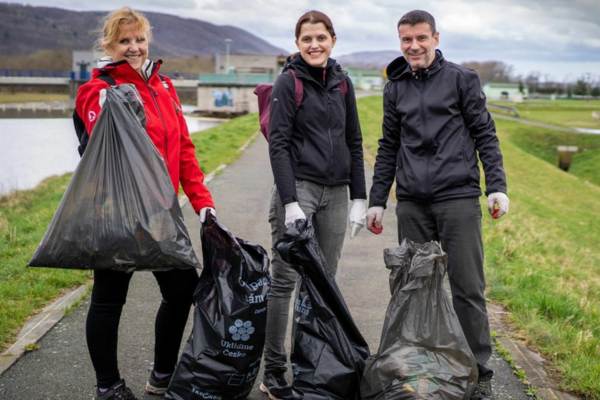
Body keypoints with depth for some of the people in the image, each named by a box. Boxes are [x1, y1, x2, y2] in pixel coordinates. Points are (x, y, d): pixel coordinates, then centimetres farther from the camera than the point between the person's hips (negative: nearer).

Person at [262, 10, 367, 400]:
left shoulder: (342, 82, 12)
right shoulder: (289, 82, -3)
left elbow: (354, 142, 15)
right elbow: (278, 144, -9)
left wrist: (359, 196, 9)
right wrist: (290, 201, -17)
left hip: (335, 192, 5)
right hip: (298, 188, -5)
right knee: (285, 279, -4)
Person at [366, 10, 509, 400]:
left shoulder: (462, 79, 4)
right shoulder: (395, 88, 14)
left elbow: (485, 134, 3)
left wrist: (497, 186, -7)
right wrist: (377, 201, 14)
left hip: (458, 198, -4)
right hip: (412, 203, 4)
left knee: (467, 289, -2)